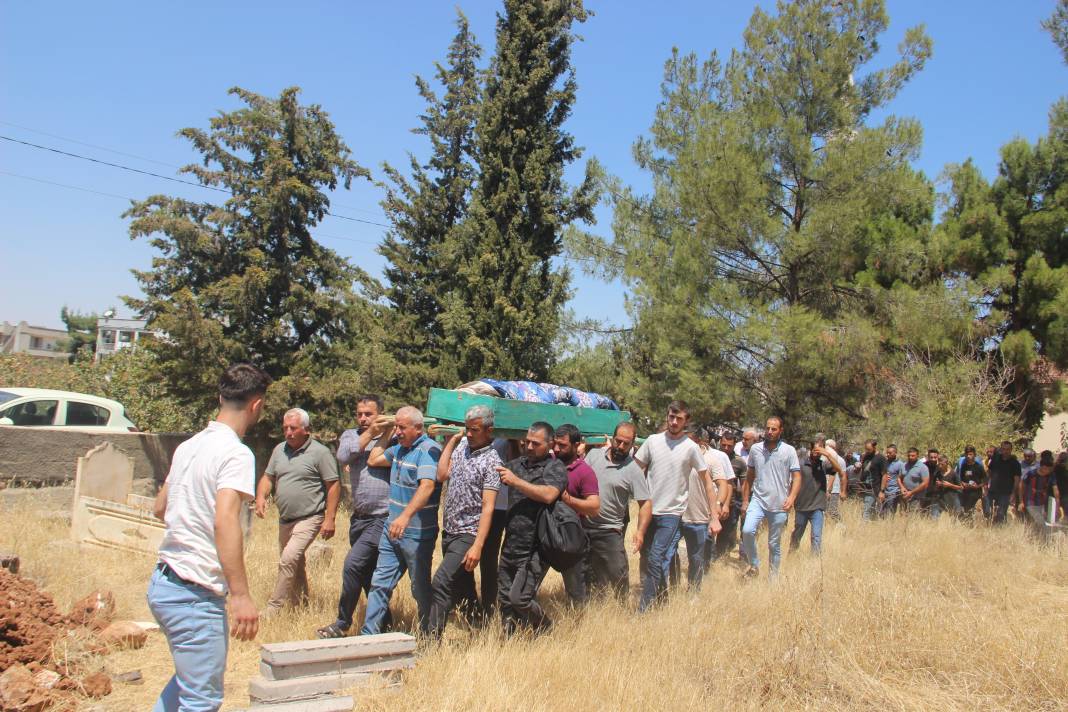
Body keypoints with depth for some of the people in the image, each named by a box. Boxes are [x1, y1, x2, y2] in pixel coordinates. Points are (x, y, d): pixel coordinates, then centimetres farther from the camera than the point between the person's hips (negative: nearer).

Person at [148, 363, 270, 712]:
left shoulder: (188, 446, 10)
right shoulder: (236, 453, -16)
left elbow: (159, 508, 21)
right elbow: (225, 521, -28)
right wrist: (241, 595, -29)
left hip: (164, 582, 9)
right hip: (195, 594, -9)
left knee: (190, 677, 26)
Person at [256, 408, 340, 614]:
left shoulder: (320, 452, -11)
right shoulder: (280, 449, 8)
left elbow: (334, 486, -11)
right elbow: (268, 477, 15)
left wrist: (330, 519, -15)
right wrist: (261, 496, -7)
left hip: (309, 518, -7)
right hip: (285, 519, 7)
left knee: (288, 559, -20)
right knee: (295, 564, 17)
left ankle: (273, 608, -11)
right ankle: (301, 605, 32)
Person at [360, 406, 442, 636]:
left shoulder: (428, 449, -16)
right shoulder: (399, 448, 11)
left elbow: (427, 486, -30)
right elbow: (373, 460, 25)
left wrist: (405, 517, -41)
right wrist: (382, 435, 15)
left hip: (417, 533, -8)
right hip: (391, 529, 8)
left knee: (421, 589, 6)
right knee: (380, 583, 8)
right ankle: (368, 634, 14)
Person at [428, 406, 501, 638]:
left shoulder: (491, 461, -12)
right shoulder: (462, 446, 8)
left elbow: (488, 507, -17)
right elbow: (442, 475, 0)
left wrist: (477, 546, -23)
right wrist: (452, 440, 1)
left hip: (467, 535, -7)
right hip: (448, 531, 7)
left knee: (441, 581, -17)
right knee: (462, 586, 15)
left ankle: (432, 639, -14)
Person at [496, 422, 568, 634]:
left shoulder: (555, 467, -7)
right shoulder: (517, 463, 13)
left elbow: (548, 495, -24)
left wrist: (516, 481, -21)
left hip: (535, 550, -7)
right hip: (510, 545, 7)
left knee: (519, 598, -7)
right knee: (504, 599, 12)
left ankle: (546, 631, 19)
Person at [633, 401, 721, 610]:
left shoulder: (691, 447, -5)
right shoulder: (652, 441, 2)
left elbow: (707, 482, -1)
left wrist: (715, 517, -4)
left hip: (671, 513, -4)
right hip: (648, 510, 4)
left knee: (656, 560, -10)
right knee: (645, 560, 12)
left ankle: (643, 610, 0)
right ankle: (661, 598, 30)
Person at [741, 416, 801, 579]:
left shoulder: (789, 451, -3)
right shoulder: (755, 449, 4)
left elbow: (797, 477, -4)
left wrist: (791, 498, -20)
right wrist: (745, 500, 8)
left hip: (779, 505, -1)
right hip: (758, 500, 1)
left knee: (774, 544, 9)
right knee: (747, 531, -22)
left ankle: (774, 576, 25)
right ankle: (754, 565, 0)